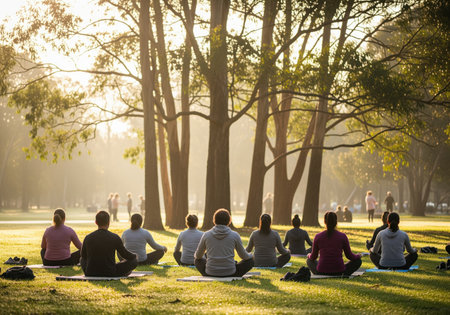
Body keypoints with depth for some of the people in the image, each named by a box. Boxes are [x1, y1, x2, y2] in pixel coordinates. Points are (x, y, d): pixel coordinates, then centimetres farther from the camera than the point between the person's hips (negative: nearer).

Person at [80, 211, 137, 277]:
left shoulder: (88, 238, -5)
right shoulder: (115, 238, -12)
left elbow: (83, 255, 15)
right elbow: (125, 255, 3)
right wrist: (135, 256, 27)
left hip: (90, 274, 3)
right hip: (110, 274, -3)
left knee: (82, 259, 35)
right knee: (134, 261, 13)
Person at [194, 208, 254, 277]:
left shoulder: (206, 235, -2)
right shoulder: (234, 235, -5)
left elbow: (198, 256, 11)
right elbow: (243, 255, 8)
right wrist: (250, 255, 32)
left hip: (210, 273, 2)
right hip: (229, 274, -2)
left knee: (197, 261, 33)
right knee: (250, 261, 22)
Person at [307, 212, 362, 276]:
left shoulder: (318, 237, -3)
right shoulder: (342, 236, -6)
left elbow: (313, 257, 8)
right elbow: (349, 256, 4)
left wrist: (309, 255, 33)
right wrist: (358, 256, 26)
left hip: (321, 272, 1)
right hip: (339, 272, -1)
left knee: (309, 260, 32)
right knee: (358, 260, 21)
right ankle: (345, 274, 0)